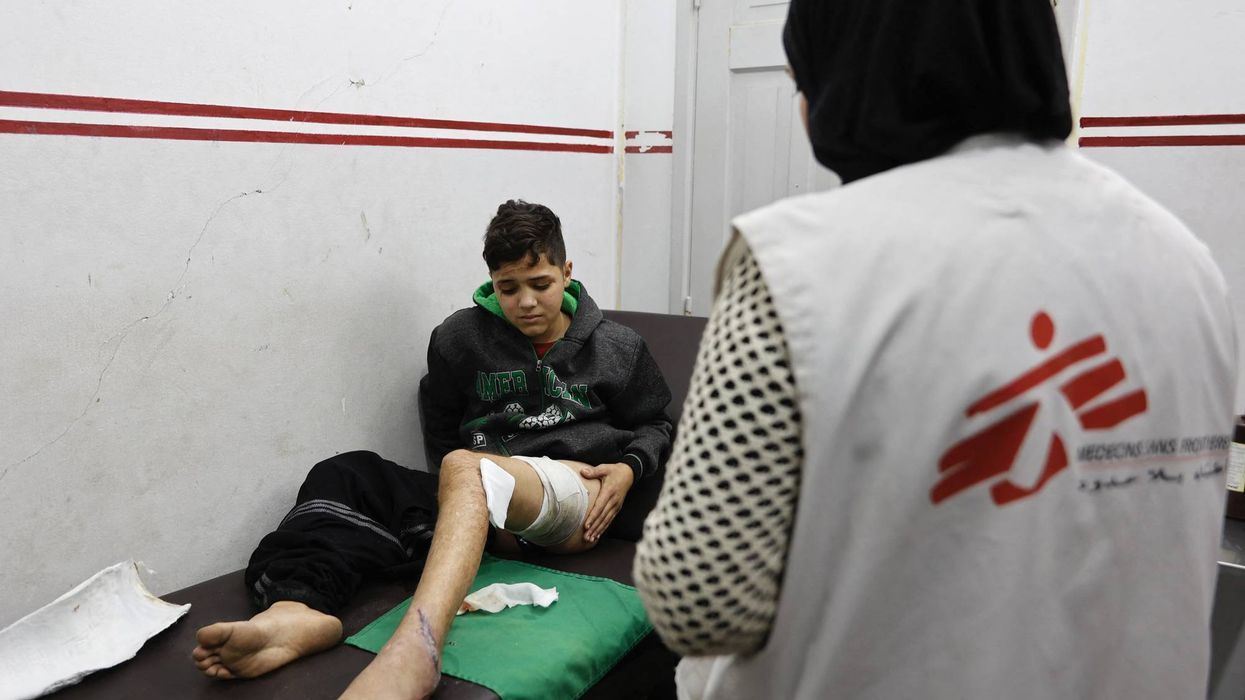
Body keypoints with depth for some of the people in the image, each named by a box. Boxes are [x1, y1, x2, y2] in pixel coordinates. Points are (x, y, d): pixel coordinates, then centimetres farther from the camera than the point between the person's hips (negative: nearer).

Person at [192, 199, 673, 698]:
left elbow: (654, 425, 22)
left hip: (577, 494, -4)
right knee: (346, 475, -17)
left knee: (464, 469, -37)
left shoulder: (618, 348, 12)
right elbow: (441, 432, 19)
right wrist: (488, 517, 5)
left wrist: (629, 468, -1)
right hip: (482, 505, 4)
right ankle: (295, 607, -47)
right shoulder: (459, 337, 12)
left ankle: (411, 654, -62)